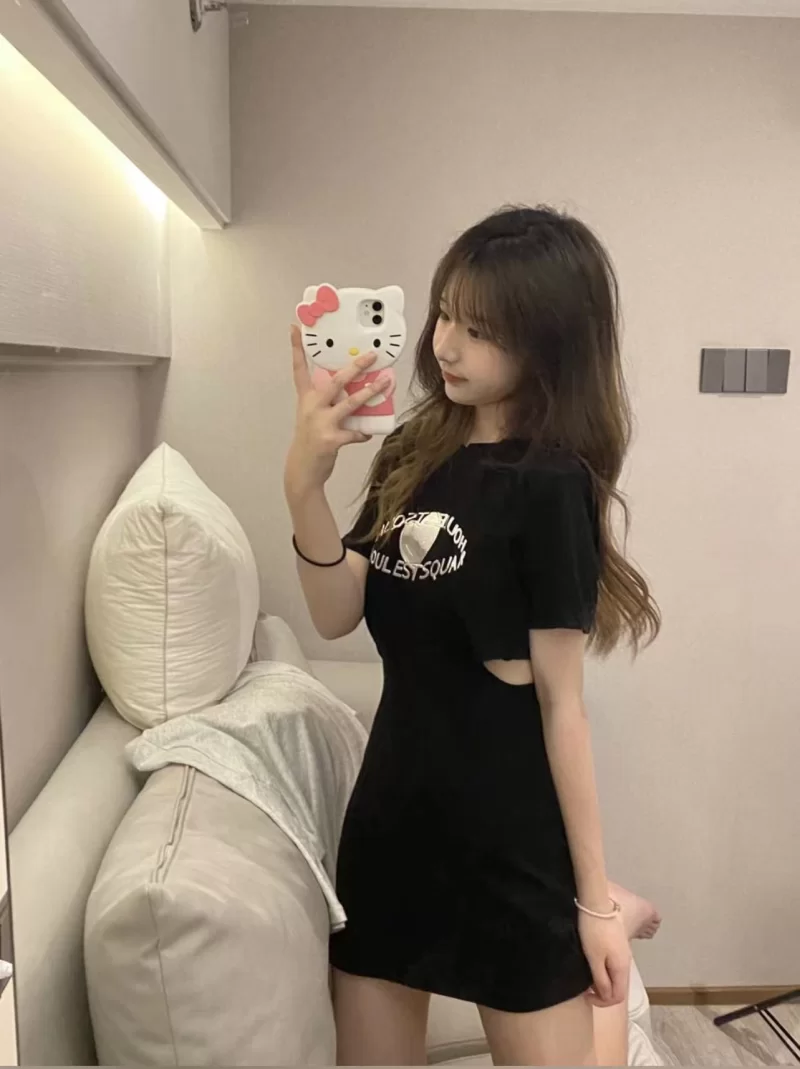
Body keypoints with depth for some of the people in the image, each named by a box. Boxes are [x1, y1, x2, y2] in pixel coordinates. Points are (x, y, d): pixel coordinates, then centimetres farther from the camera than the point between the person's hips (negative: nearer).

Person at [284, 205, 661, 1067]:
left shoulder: (549, 485, -15)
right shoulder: (412, 453, 3)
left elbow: (560, 701, -14)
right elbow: (337, 615, -2)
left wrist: (595, 899, -9)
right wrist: (304, 481, -17)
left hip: (512, 838, -6)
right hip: (392, 811, 6)